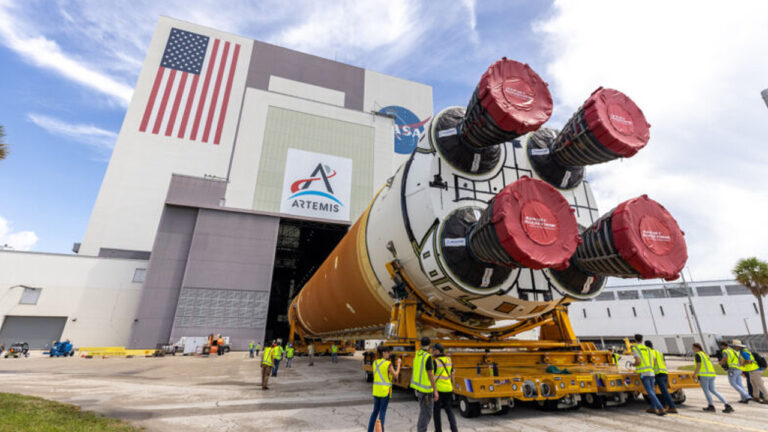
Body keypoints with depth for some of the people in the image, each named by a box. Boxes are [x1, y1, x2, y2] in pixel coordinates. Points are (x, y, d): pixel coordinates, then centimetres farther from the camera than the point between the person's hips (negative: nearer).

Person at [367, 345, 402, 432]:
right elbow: (395, 375, -6)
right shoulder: (388, 364, -16)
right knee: (382, 412, 5)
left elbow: (375, 376, 11)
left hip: (376, 390, 6)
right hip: (385, 390, -6)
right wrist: (399, 364, 4)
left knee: (375, 411, 17)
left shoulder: (375, 362, 3)